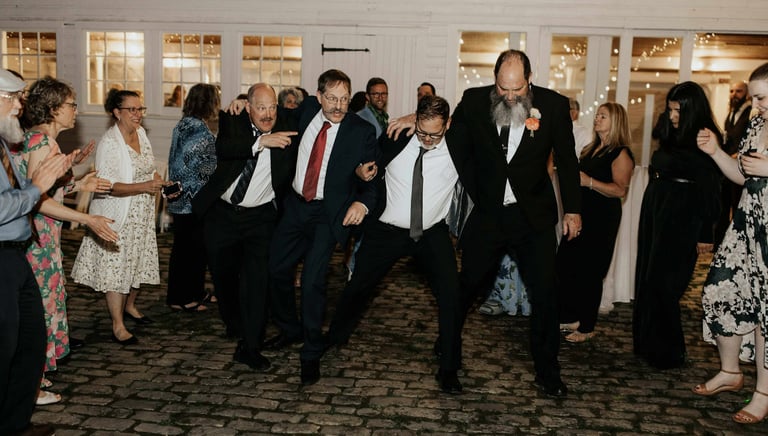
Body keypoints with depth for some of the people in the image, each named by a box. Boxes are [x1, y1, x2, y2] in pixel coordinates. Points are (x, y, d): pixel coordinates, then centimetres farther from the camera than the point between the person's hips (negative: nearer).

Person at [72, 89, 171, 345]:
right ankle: (118, 326, 5)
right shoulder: (109, 143, -17)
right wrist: (144, 187, -31)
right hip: (118, 217, -7)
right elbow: (108, 185, -24)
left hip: (142, 215, 8)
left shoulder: (141, 133, 5)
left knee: (138, 262, 17)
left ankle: (130, 307, 39)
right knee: (116, 266, -2)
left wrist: (160, 182, -2)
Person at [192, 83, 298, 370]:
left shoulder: (286, 129, -6)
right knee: (222, 274, 17)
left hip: (260, 218, -1)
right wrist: (261, 142, -38)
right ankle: (234, 323, 44)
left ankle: (250, 348, 0)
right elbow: (222, 148, -26)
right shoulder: (232, 122, -8)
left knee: (257, 279, -9)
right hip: (222, 214, 2)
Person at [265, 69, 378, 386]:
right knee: (278, 269, 13)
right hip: (296, 205, 5)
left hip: (328, 214, -5)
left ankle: (311, 353, 7)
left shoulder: (362, 131, -10)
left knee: (312, 280, -12)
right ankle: (289, 330, 38)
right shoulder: (307, 110, 1)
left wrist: (362, 202, -29)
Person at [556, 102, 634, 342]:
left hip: (602, 218, -8)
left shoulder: (621, 154, -9)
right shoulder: (591, 149, 16)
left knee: (590, 273, -1)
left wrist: (589, 181, -25)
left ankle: (587, 327, 12)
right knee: (564, 266, 7)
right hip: (581, 214, 8)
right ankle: (570, 318, 21)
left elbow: (620, 189, -20)